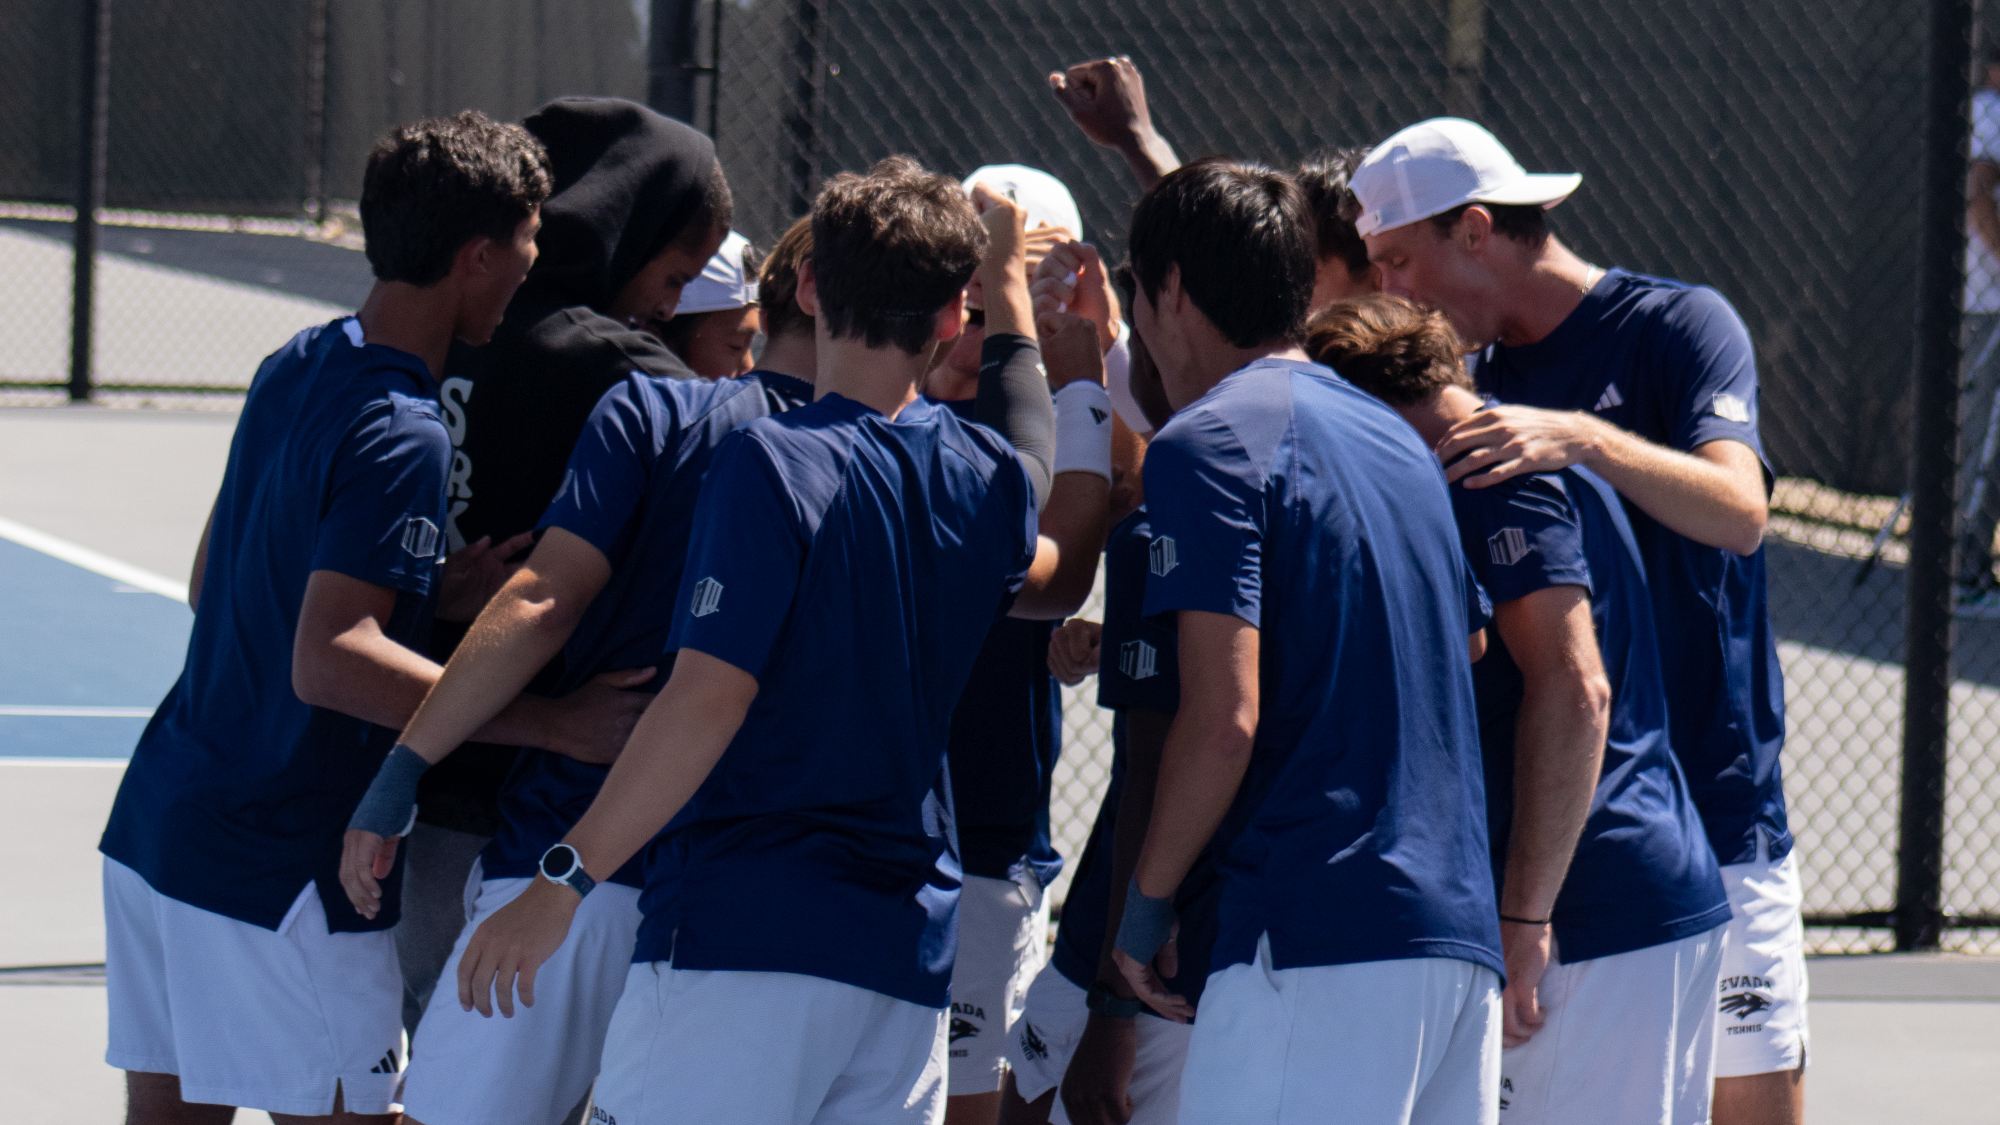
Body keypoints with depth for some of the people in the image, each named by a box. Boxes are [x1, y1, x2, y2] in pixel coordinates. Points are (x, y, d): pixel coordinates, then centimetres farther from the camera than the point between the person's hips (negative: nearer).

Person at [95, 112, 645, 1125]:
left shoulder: (294, 368, 8)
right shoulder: (401, 436, -19)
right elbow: (328, 662, -29)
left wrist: (443, 594, 10)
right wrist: (556, 724, -29)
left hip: (160, 815, 9)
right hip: (280, 870, -9)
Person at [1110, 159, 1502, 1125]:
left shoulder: (1207, 442, -5)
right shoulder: (1398, 438, 21)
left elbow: (1225, 717, -14)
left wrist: (1145, 901, -3)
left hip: (1316, 940, -9)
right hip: (1462, 933, 9)